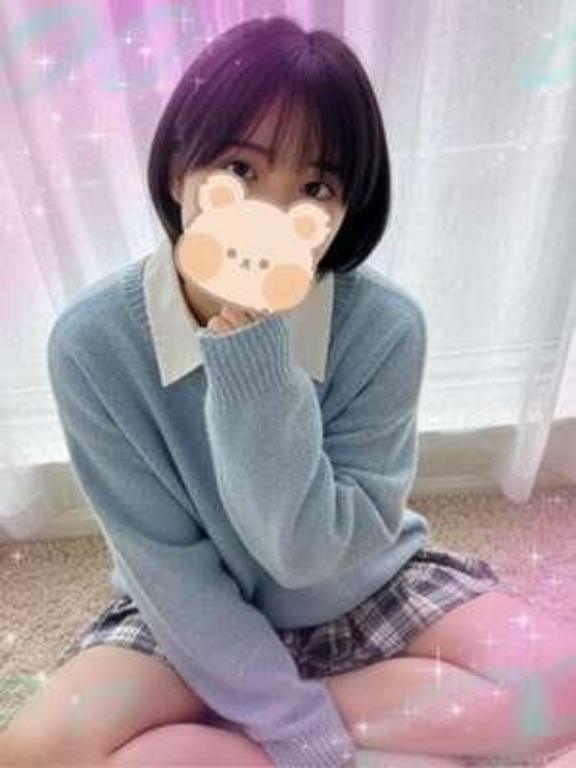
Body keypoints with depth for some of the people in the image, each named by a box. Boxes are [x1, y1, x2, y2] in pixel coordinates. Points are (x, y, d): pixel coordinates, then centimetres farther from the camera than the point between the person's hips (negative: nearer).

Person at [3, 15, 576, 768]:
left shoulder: (386, 326, -24)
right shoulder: (93, 341, -23)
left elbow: (311, 550, -24)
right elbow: (167, 566, -17)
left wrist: (256, 363, -37)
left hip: (368, 591, 1)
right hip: (194, 616, 1)